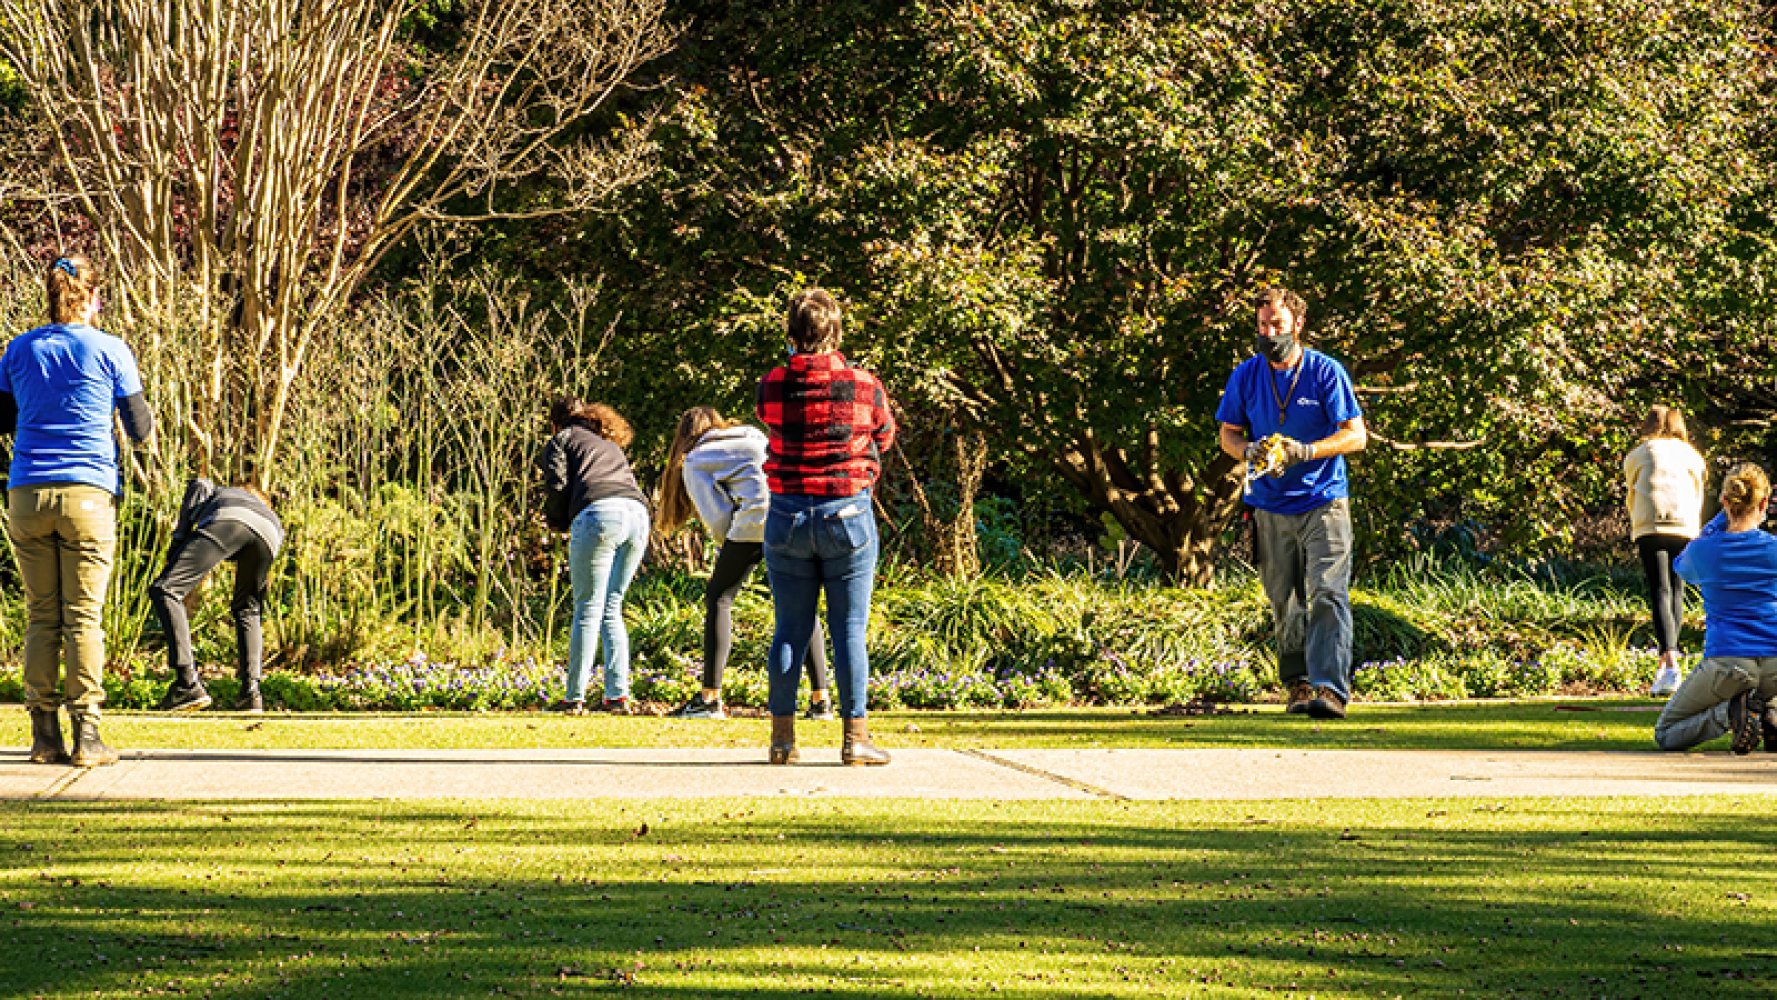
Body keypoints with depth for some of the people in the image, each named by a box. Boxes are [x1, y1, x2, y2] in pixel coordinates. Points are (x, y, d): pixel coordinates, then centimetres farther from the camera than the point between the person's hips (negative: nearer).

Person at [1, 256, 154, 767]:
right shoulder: (109, 350, -1)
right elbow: (140, 429, 3)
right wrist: (146, 416, 24)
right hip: (88, 494, -2)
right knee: (84, 616, -1)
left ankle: (44, 735, 4)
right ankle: (86, 734, -4)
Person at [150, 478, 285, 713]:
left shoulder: (216, 493, 44)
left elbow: (199, 485, 15)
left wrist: (179, 538, 17)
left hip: (227, 519, -4)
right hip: (268, 537, 4)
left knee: (164, 591, -5)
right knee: (247, 610, 29)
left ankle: (188, 682, -20)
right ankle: (251, 689, 11)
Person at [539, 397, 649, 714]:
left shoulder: (561, 441, 19)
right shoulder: (610, 445, 37)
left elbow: (557, 486, 3)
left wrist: (557, 522, 20)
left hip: (599, 513, -5)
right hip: (638, 513, 5)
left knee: (588, 609, -3)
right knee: (612, 608, 11)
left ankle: (575, 698, -5)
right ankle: (618, 694, 2)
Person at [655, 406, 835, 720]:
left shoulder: (694, 461, 17)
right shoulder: (752, 434, 32)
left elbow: (718, 516, 5)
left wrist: (728, 550, 22)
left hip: (757, 516, -4)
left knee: (718, 597, 9)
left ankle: (710, 698, 3)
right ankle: (820, 701, 8)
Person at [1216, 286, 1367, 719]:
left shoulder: (1326, 371, -4)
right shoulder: (1246, 375, 4)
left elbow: (1356, 436, -5)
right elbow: (1228, 435, 13)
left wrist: (1306, 451, -20)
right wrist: (1248, 450, -11)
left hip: (1323, 502, -3)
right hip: (1272, 507, 3)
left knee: (1328, 595, -15)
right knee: (1285, 604, 8)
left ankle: (1330, 689, -23)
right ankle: (1298, 684, 21)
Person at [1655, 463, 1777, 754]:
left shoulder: (1702, 551, -4)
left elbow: (1681, 566, 21)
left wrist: (1721, 521, 17)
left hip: (1726, 663, -3)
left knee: (1665, 736, 11)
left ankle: (1730, 712, -15)